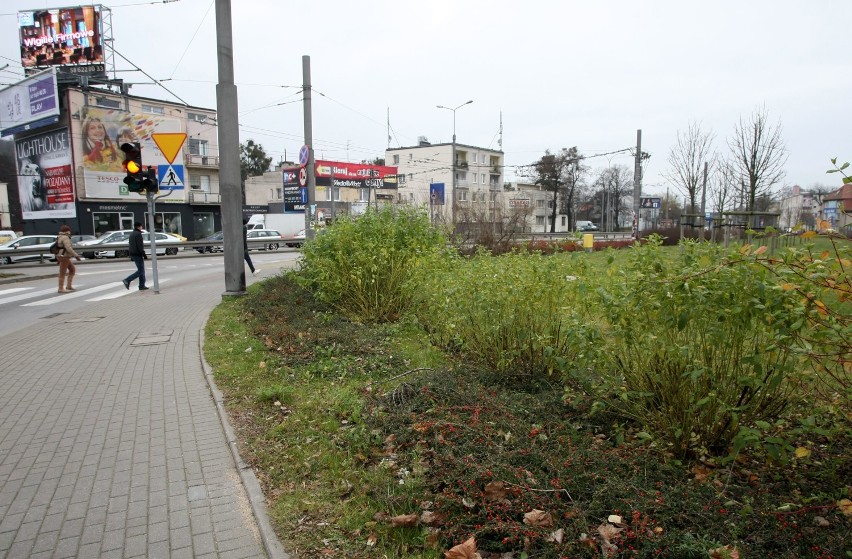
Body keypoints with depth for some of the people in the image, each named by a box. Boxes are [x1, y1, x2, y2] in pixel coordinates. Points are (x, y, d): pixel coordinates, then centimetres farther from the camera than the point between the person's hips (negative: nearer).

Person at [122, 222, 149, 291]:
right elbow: (140, 246, -20)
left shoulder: (132, 234, 16)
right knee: (140, 271, -6)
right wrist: (144, 255, -17)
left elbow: (130, 245, 20)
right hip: (138, 255, -10)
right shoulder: (138, 234, -14)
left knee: (141, 270, 13)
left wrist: (131, 256, 22)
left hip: (133, 254, 10)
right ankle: (127, 280, -13)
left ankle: (142, 286, 13)